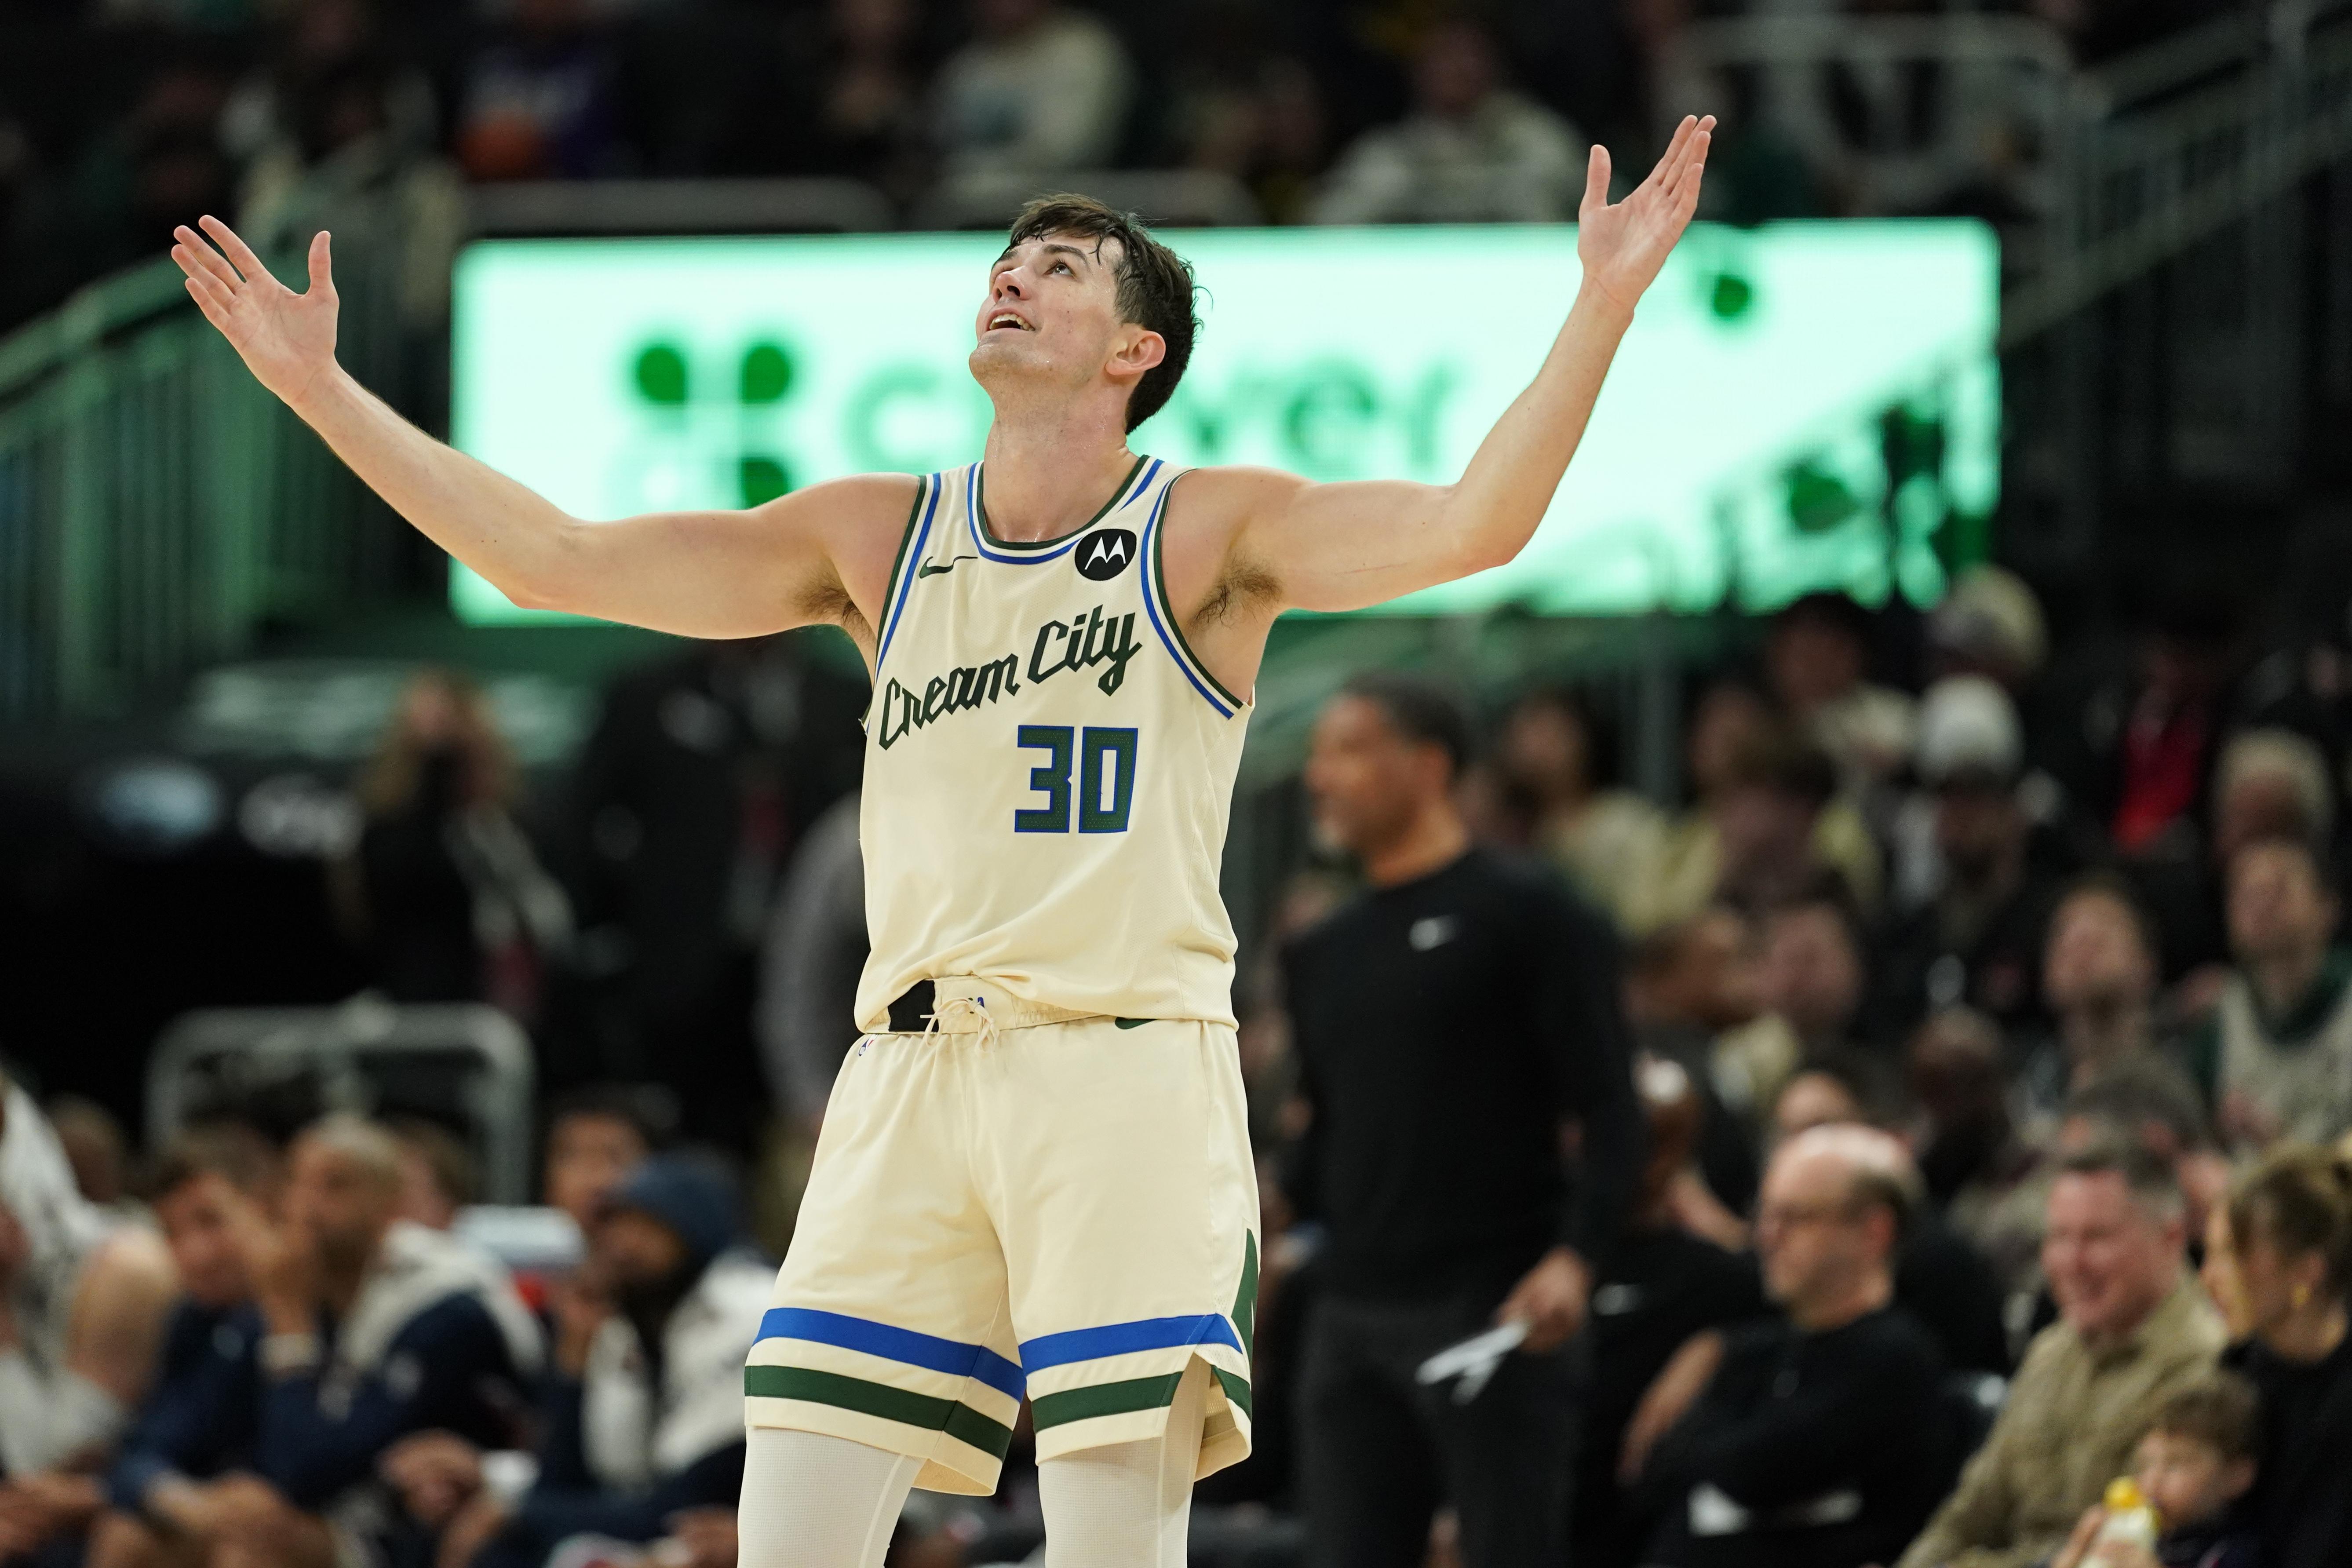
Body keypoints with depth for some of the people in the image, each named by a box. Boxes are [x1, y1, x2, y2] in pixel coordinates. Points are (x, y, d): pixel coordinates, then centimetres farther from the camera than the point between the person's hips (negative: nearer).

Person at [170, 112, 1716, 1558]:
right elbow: (557, 560, 14)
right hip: (911, 1078, 4)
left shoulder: (1207, 535, 2)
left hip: (1128, 1074, -4)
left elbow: (1470, 525, -13)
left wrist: (1604, 306, -25)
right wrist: (317, 386, 11)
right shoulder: (878, 540, 13)